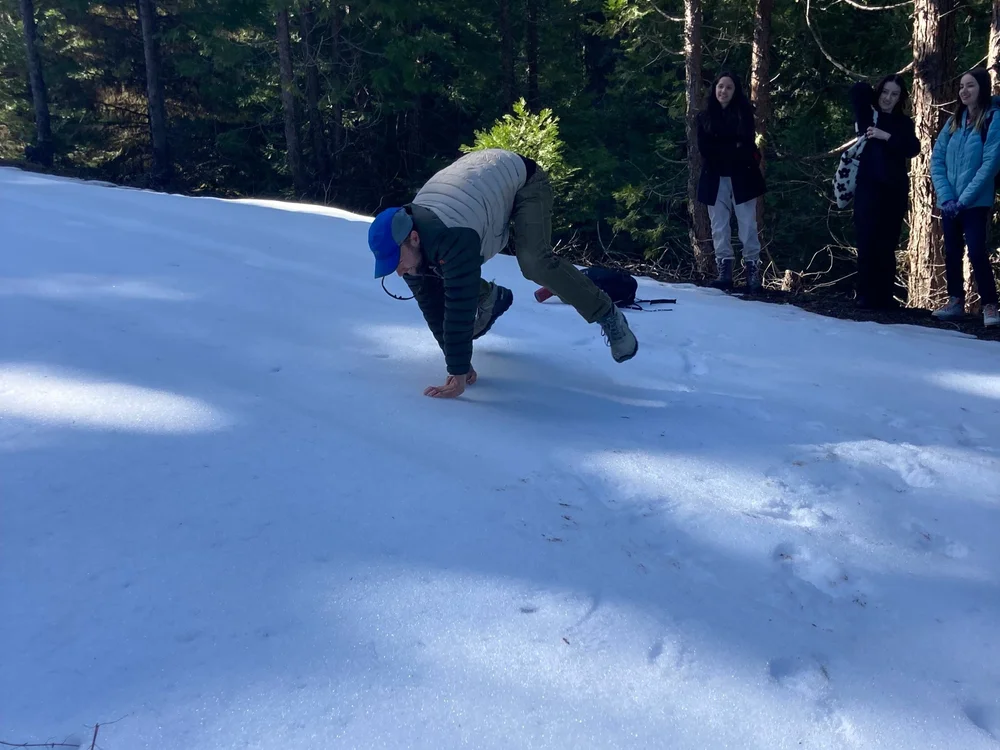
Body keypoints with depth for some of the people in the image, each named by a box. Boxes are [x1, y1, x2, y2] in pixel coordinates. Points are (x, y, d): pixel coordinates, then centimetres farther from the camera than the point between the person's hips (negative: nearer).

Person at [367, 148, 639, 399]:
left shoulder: (453, 238, -43)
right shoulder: (405, 241, -18)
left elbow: (459, 308, -42)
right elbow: (432, 306, -11)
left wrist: (458, 376, -39)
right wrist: (460, 364, -11)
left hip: (522, 178, -7)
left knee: (534, 261, -30)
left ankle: (607, 316, -12)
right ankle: (489, 298, 30)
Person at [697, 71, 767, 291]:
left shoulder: (743, 113, 5)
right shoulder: (705, 116, 8)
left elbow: (747, 145, -4)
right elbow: (704, 149, -1)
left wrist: (719, 151, -9)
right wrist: (732, 149, -6)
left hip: (741, 176, -2)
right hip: (715, 179, 2)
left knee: (747, 225, -3)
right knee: (719, 226, 2)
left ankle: (752, 270, 0)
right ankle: (724, 271, 6)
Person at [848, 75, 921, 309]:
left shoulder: (904, 123, 12)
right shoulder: (867, 116, 7)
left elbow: (914, 148, -5)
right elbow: (859, 89, -7)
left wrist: (887, 136, -15)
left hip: (895, 191, 2)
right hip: (868, 188, -2)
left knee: (887, 245, 2)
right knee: (867, 243, -7)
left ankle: (885, 296, 5)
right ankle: (866, 296, -3)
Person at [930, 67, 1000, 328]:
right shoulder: (954, 121, 10)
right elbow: (936, 160, 5)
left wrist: (964, 198, -16)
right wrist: (946, 197, -7)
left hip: (976, 203, -6)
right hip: (949, 202, 6)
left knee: (977, 252, -12)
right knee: (952, 253, 10)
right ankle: (955, 302, 20)